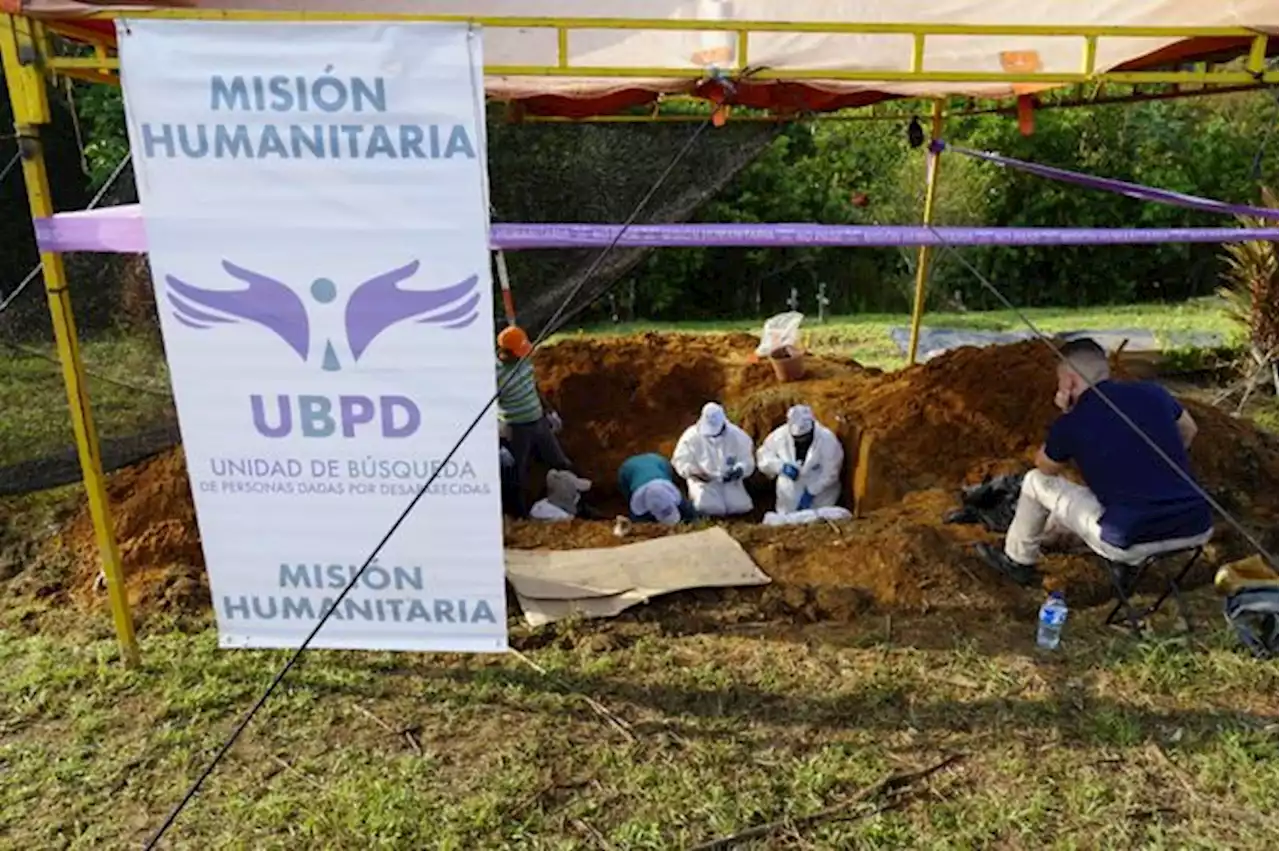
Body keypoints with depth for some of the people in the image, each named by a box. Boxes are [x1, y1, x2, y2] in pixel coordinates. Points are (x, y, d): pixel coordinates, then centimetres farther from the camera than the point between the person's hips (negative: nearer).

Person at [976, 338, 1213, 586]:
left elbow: (1045, 467, 14)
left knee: (1036, 482, 13)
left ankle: (1017, 561, 34)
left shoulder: (1072, 424, -8)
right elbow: (1188, 431, 26)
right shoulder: (1152, 393, 4)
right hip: (1198, 530, 5)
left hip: (1132, 543, -5)